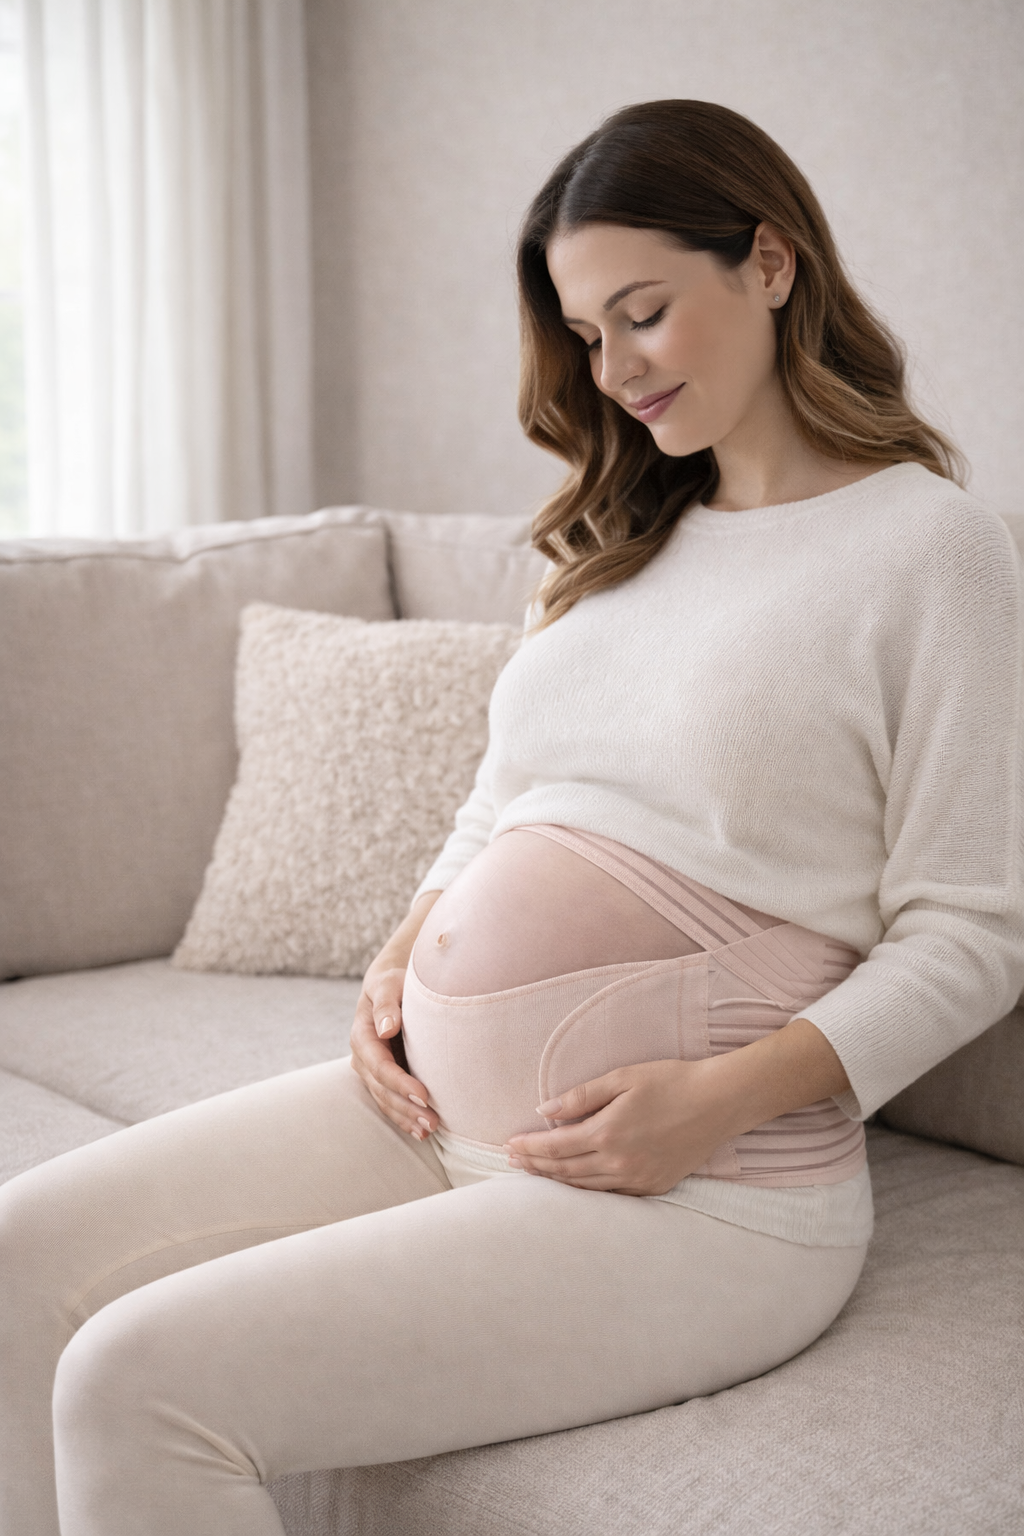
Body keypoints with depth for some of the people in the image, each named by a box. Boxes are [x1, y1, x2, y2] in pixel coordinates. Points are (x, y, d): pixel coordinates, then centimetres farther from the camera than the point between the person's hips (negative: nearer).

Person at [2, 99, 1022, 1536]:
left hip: (702, 1198, -7)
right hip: (440, 1109, 8)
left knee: (143, 1380, -20)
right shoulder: (624, 540, 17)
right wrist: (401, 961, 4)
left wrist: (725, 1096, -19)